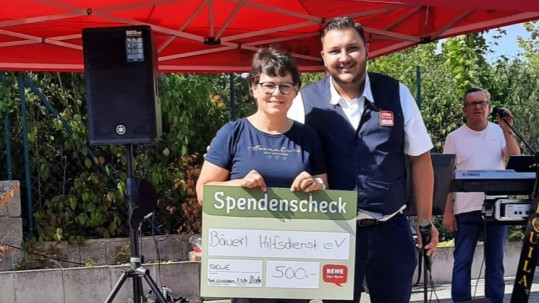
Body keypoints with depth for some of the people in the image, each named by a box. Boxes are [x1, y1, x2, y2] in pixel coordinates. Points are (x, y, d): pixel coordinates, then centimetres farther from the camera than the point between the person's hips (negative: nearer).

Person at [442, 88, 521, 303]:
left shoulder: (500, 132, 6)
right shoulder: (455, 137, 2)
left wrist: (507, 131, -14)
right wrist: (448, 211, -5)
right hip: (466, 209, -1)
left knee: (495, 261, 9)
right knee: (462, 261, 1)